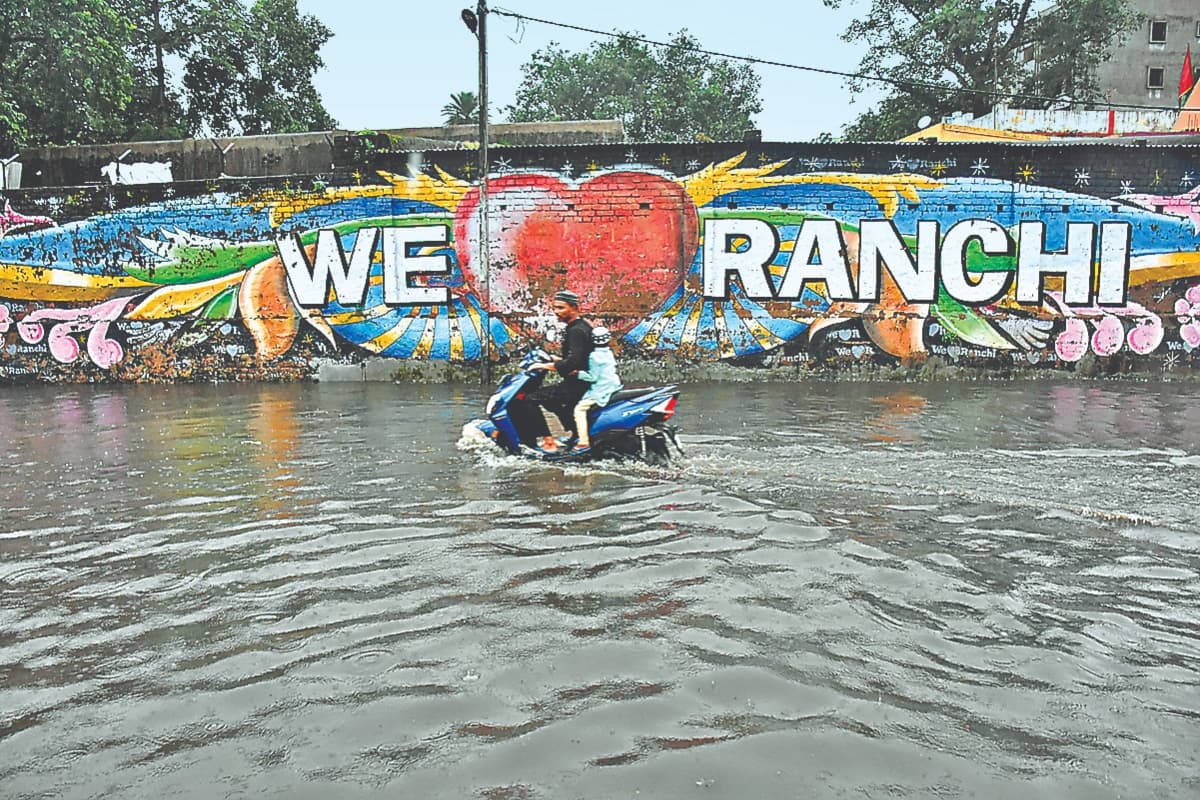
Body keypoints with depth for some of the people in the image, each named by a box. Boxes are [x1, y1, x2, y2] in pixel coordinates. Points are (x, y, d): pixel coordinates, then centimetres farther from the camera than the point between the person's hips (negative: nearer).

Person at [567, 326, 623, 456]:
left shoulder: (595, 356, -14)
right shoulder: (608, 353, 13)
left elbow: (592, 376, -17)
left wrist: (577, 373, -11)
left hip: (602, 390, -10)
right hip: (613, 386, 10)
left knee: (580, 408, -16)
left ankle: (584, 442, -25)